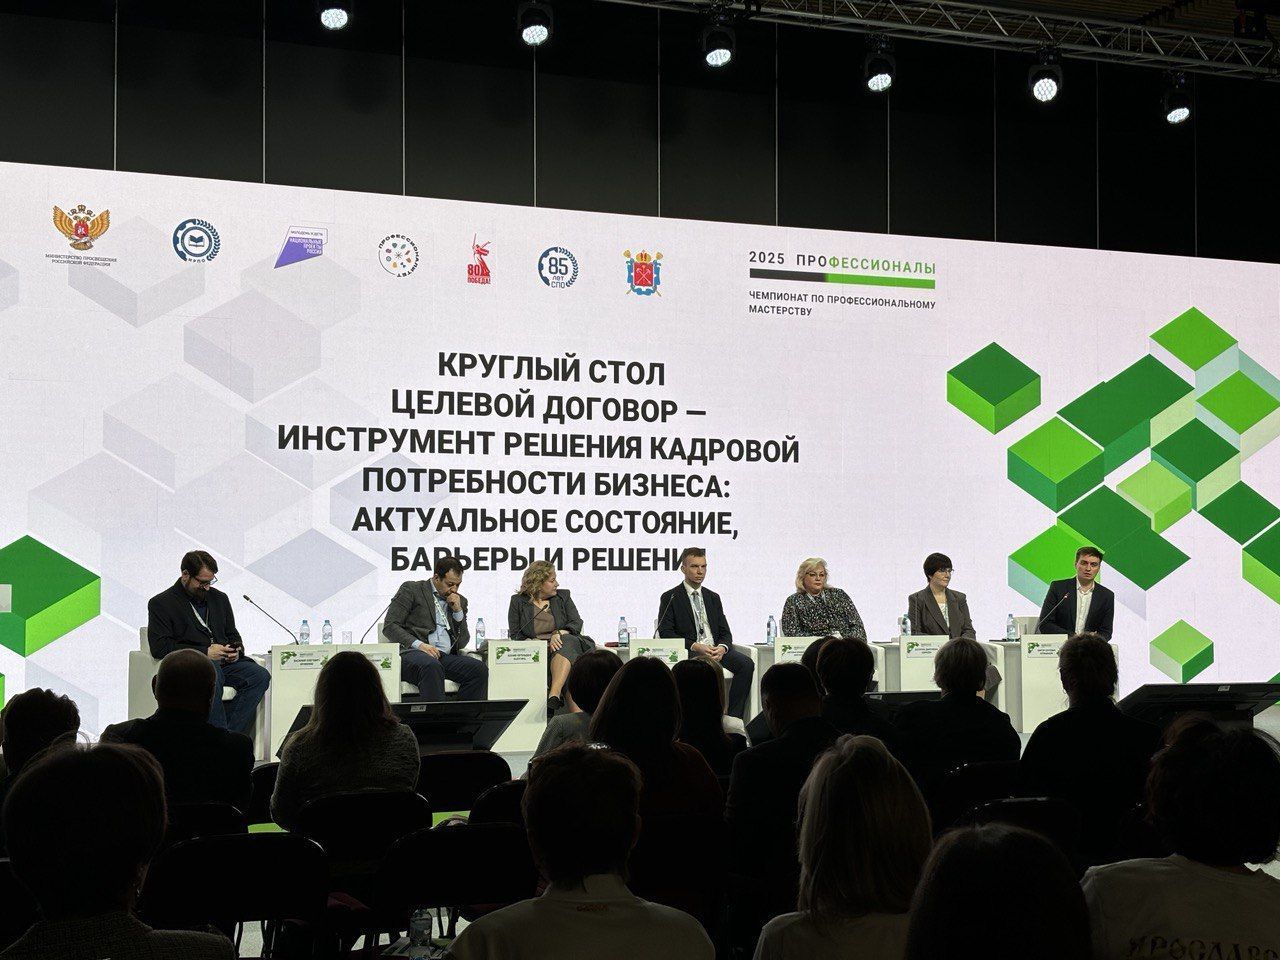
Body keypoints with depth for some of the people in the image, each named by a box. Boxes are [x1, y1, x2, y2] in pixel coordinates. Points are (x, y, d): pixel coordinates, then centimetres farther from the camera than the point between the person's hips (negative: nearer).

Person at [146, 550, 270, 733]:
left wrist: (235, 651, 4)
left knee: (260, 675, -24)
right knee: (212, 671, -41)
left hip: (224, 663, 6)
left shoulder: (219, 598, 24)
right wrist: (205, 652, -14)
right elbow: (160, 648, -8)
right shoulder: (160, 603, 4)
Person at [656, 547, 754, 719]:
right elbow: (666, 633, -4)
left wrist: (722, 647, -9)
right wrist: (695, 646, -17)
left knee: (746, 663, -24)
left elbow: (725, 632, 16)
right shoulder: (670, 598, 6)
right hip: (688, 651, -5)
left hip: (716, 649, 5)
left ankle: (734, 717, -23)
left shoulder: (713, 597, 21)